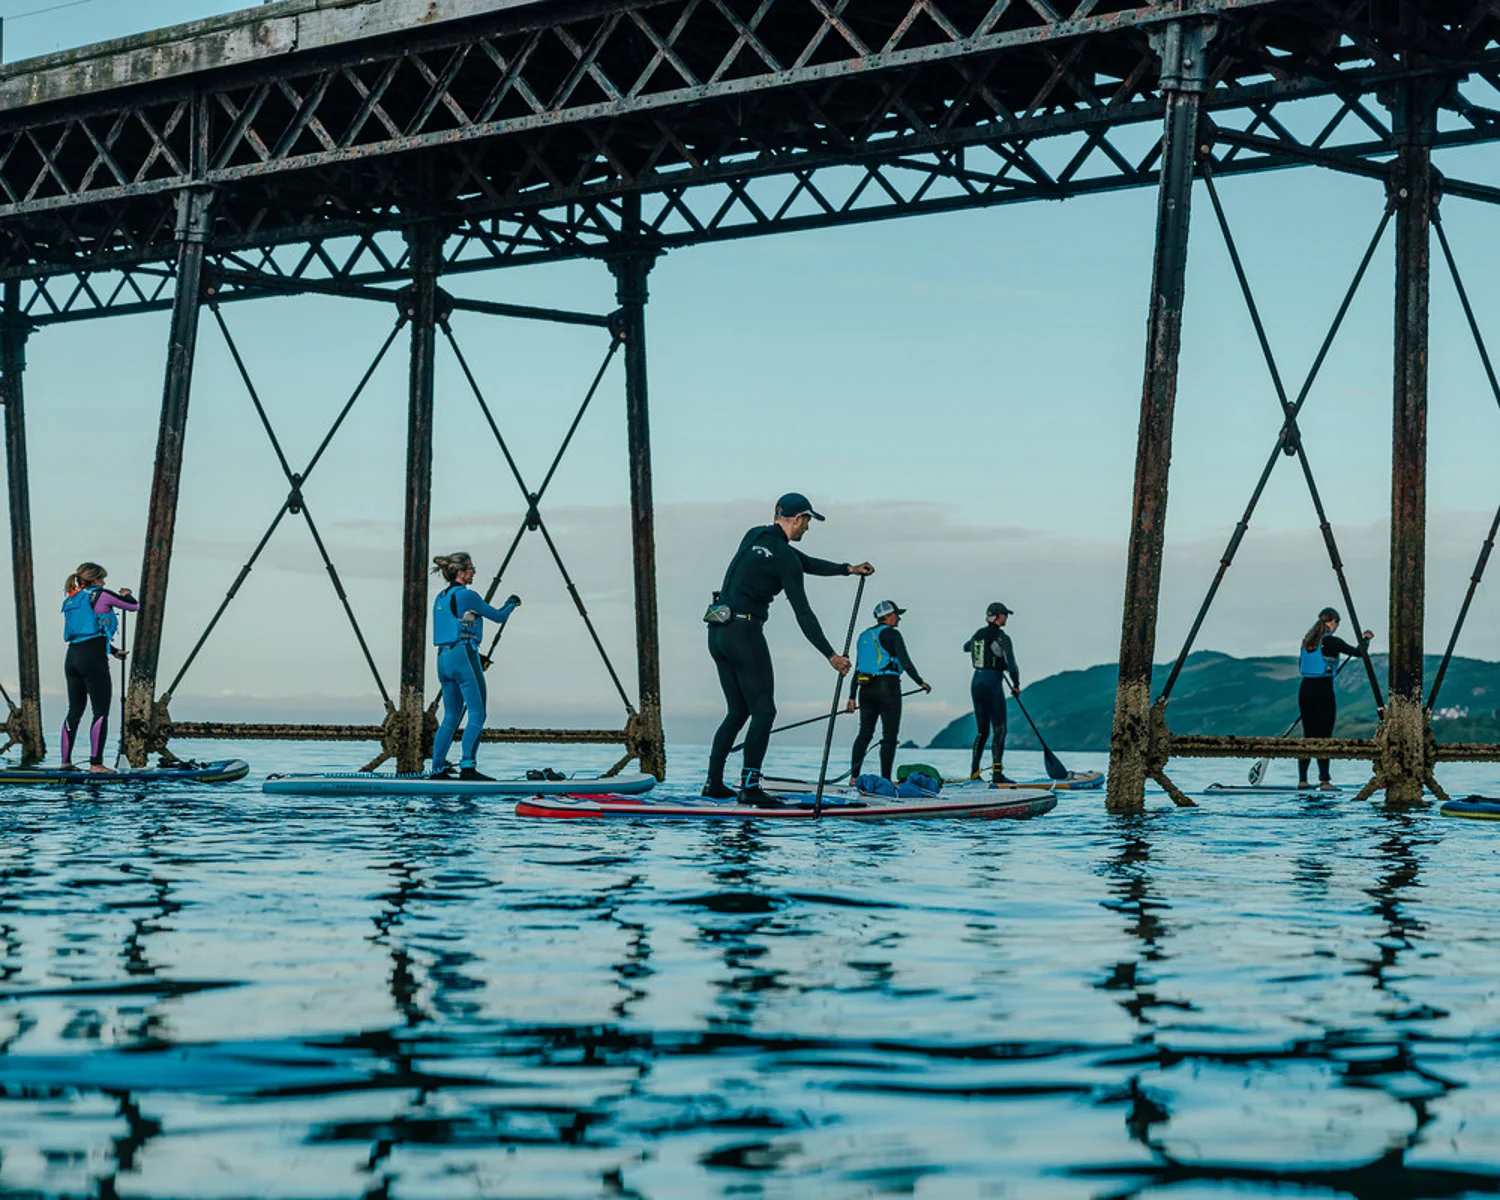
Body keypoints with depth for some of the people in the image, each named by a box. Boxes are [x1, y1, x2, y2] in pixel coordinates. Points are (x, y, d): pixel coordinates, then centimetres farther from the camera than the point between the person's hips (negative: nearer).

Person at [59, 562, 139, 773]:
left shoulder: (71, 601, 18)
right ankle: (96, 763, -9)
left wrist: (113, 651, 29)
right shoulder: (100, 595, -4)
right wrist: (125, 595, 27)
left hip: (72, 658, 8)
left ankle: (66, 761, 15)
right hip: (93, 659, -8)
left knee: (75, 710, 14)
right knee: (101, 712, -4)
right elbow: (134, 605, 4)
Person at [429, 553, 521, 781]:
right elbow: (499, 617, -2)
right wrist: (511, 604, 19)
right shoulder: (466, 595, -8)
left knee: (451, 717, 11)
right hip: (463, 656, -8)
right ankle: (467, 766, -17)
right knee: (477, 714, -8)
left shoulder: (441, 598, 16)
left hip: (443, 658, 8)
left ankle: (438, 768, 8)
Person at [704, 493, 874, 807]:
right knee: (763, 710, -4)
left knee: (739, 711, 14)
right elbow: (803, 614, -12)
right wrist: (831, 655, -9)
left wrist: (848, 569, 28)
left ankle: (714, 782, 10)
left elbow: (807, 563, 25)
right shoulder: (785, 557, -11)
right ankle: (749, 786, -10)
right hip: (744, 632, -8)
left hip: (717, 633, 9)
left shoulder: (754, 536, 15)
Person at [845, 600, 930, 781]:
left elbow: (857, 669, 17)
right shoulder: (892, 634, -6)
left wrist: (852, 696, 19)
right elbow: (905, 662, -14)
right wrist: (920, 682, -6)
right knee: (890, 735, -2)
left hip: (866, 689, 7)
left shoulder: (864, 636, 16)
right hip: (888, 688, -7)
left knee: (865, 732, 12)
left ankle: (854, 775, 5)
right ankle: (885, 779, -5)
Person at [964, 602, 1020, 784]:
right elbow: (1011, 666, -16)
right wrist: (1016, 686, -1)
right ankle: (996, 774, -7)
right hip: (992, 684, -7)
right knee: (999, 730, -3)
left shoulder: (979, 634, 10)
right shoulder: (1002, 638, -11)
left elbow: (966, 647, 33)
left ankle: (974, 771, 12)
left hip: (976, 682, 7)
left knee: (982, 730, 15)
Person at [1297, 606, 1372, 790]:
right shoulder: (1332, 642, -10)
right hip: (1323, 690, -6)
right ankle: (1324, 780, -5)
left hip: (1305, 690, 6)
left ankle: (1302, 779, 9)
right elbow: (1359, 652, -9)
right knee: (1324, 737, -3)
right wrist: (1365, 638, 10)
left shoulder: (1307, 641, 10)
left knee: (1308, 736, 11)